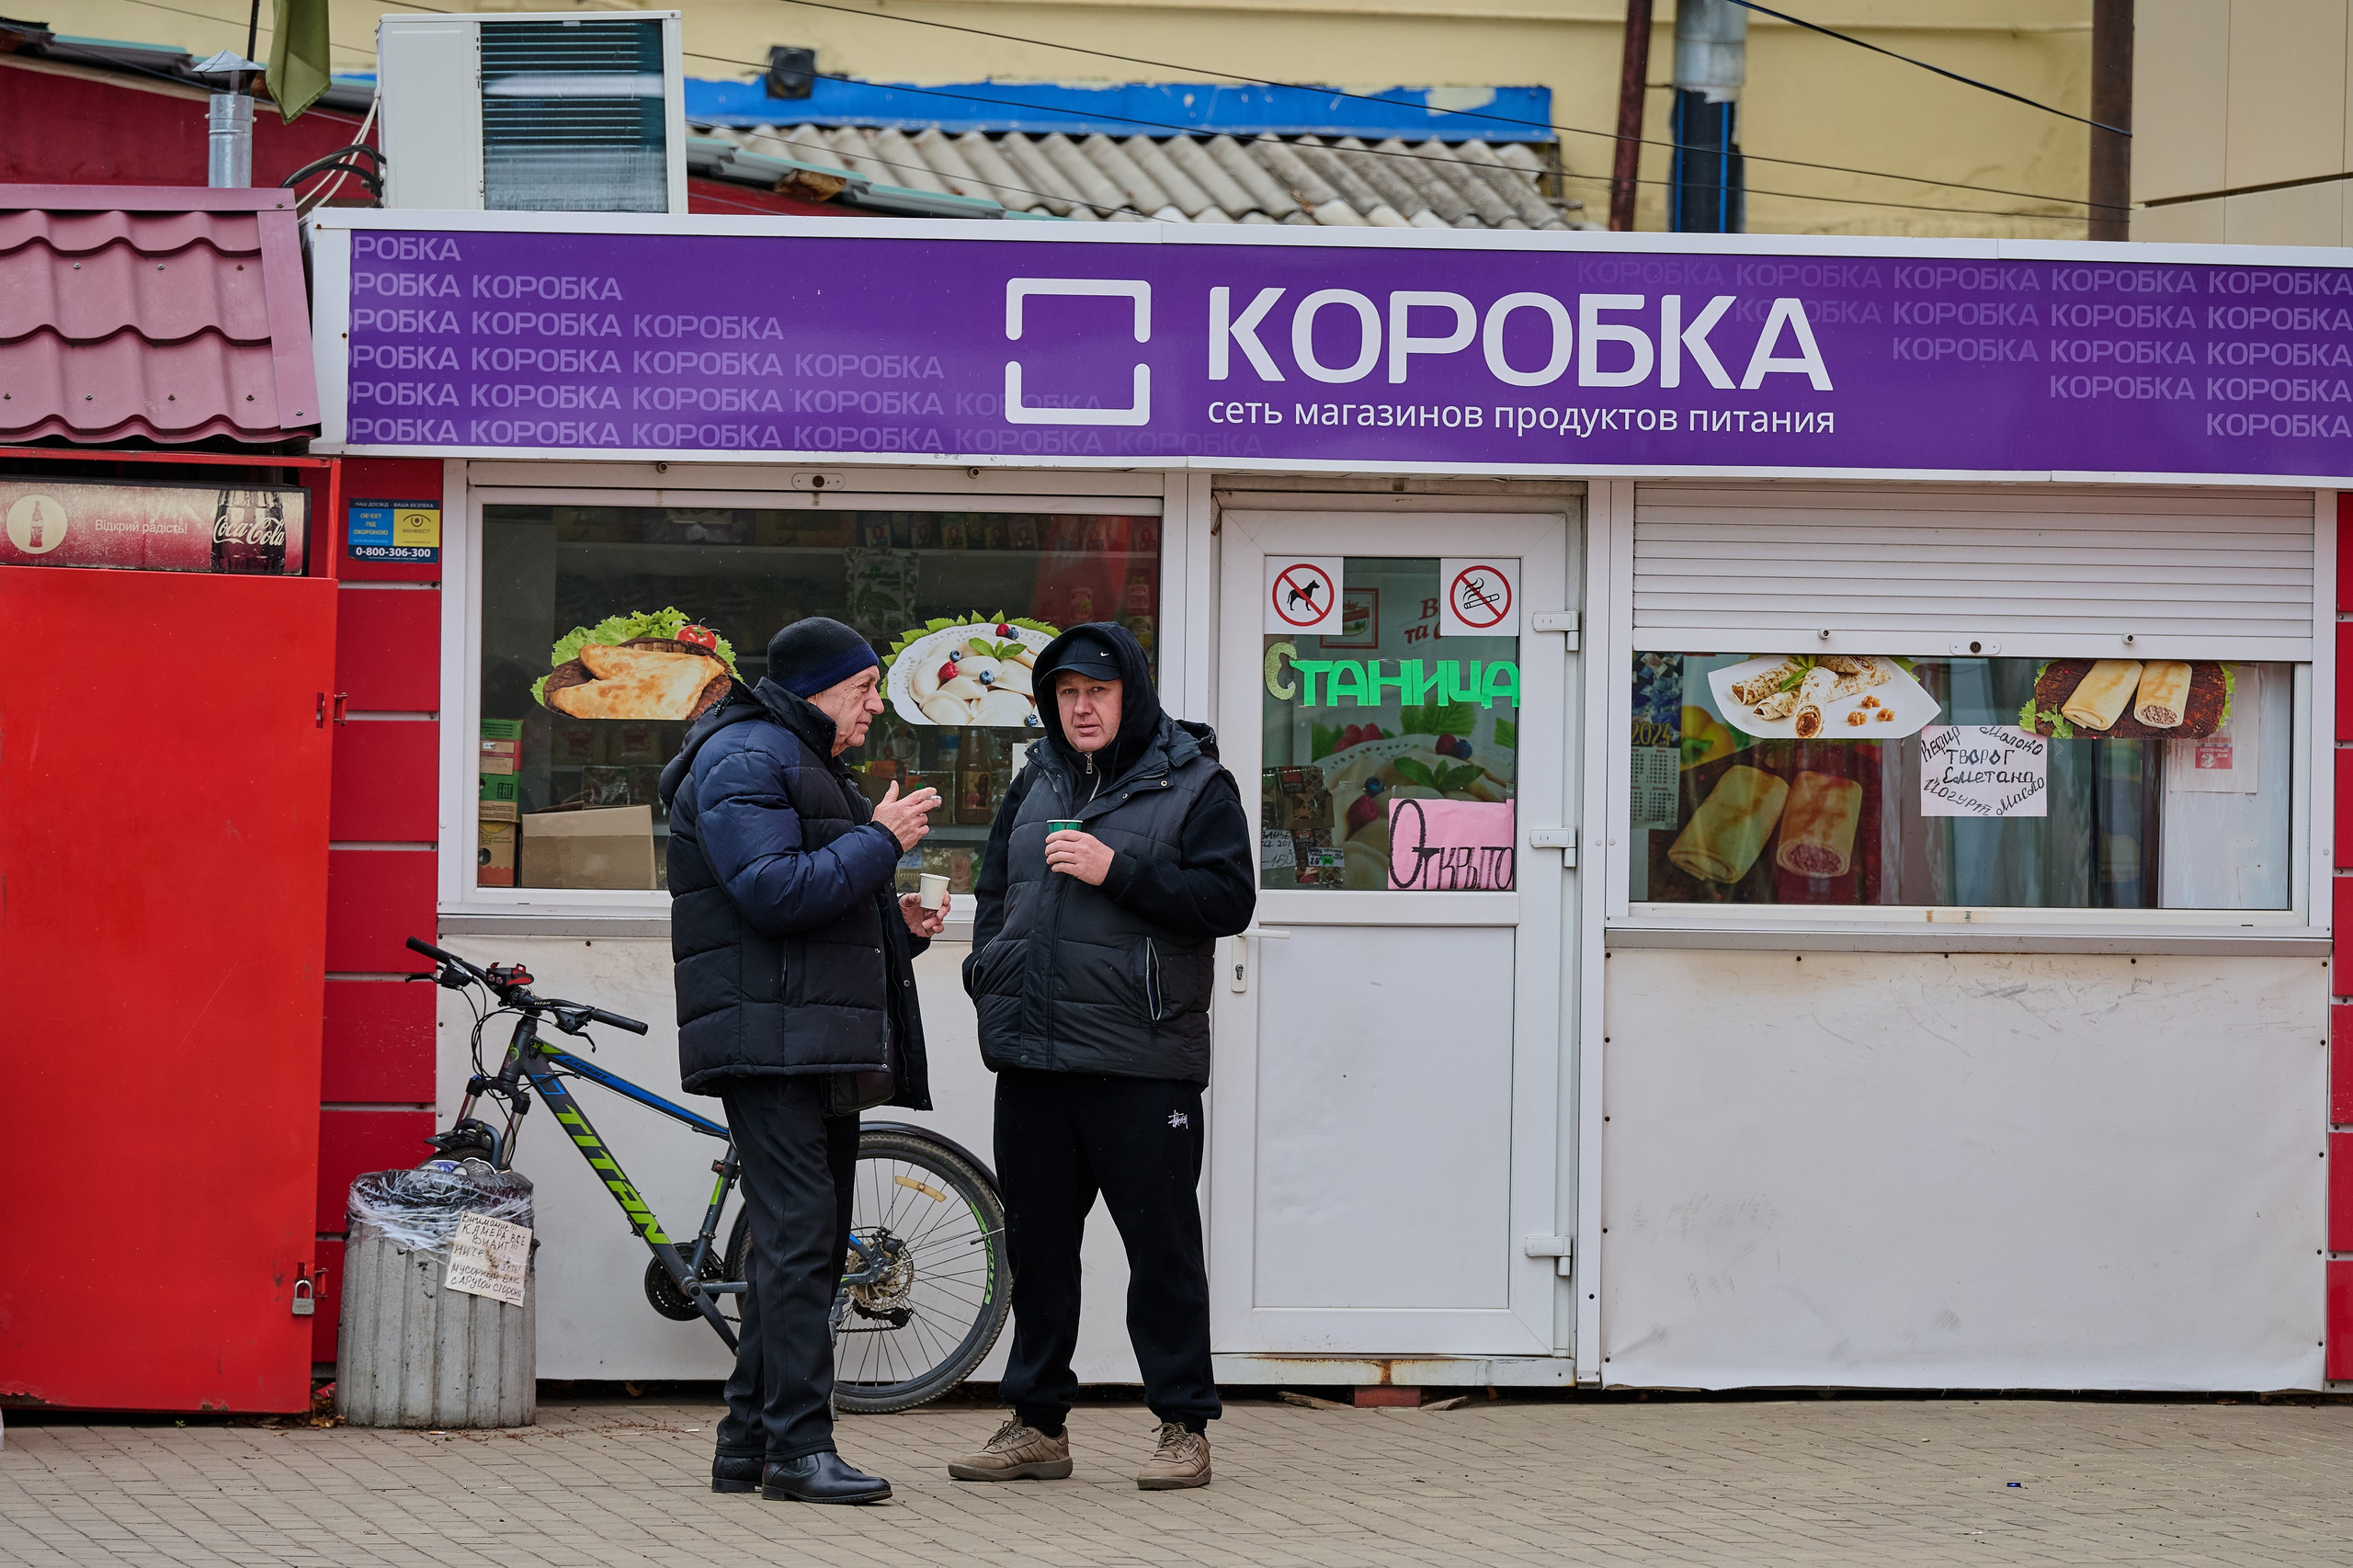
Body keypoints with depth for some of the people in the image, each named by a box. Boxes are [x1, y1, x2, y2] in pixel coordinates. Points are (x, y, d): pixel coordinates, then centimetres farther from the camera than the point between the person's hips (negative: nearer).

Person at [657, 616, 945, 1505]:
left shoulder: (806, 765, 26)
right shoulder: (743, 759, -8)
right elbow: (774, 892, -21)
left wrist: (900, 926, 12)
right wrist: (880, 841, -13)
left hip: (822, 1049, 11)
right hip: (770, 1042, -11)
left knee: (806, 1244, 10)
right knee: (797, 1236, -15)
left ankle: (748, 1445, 15)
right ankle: (798, 1447, -17)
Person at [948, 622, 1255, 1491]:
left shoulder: (1194, 786, -1)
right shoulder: (1035, 785, 16)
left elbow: (1228, 899, -12)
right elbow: (993, 891, 25)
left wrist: (1118, 871, -17)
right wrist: (988, 978, 10)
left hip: (1142, 1062, -6)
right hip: (1032, 1060, 6)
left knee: (1162, 1247, -2)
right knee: (1037, 1244, 9)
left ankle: (1183, 1428, 4)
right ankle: (1037, 1425, 17)